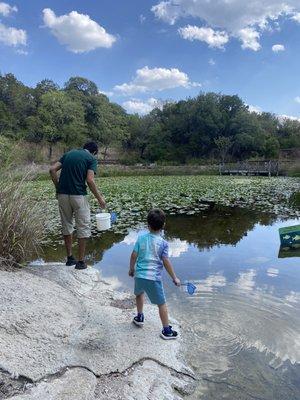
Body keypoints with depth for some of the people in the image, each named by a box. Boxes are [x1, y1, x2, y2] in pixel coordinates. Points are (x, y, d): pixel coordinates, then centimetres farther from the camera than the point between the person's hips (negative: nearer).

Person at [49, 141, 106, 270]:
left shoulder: (69, 153, 15)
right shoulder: (91, 159, 0)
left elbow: (52, 170, 6)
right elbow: (90, 180, -13)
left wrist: (58, 188, 12)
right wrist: (99, 198, -5)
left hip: (62, 195, 5)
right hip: (78, 195, -5)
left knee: (66, 225, 17)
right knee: (83, 228, 6)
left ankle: (70, 258, 25)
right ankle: (80, 261, 10)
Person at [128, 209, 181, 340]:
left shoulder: (141, 238, -2)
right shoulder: (163, 243, -10)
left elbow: (134, 255, 0)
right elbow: (166, 262, -10)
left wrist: (131, 269, 17)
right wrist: (175, 278, 0)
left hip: (139, 275, 4)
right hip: (153, 278, -4)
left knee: (139, 293, 33)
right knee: (162, 304, 11)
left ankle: (139, 317, 46)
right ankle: (166, 331, 19)